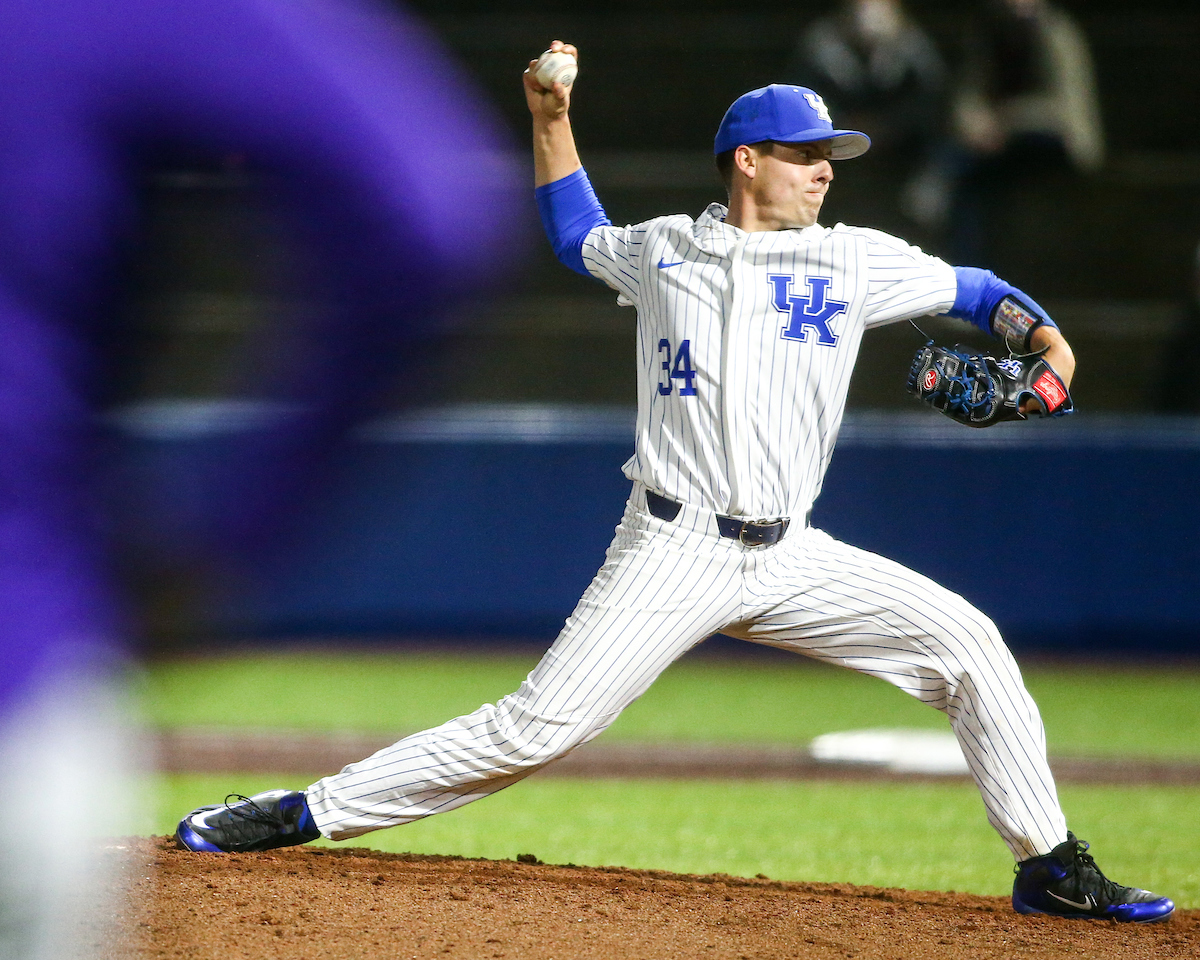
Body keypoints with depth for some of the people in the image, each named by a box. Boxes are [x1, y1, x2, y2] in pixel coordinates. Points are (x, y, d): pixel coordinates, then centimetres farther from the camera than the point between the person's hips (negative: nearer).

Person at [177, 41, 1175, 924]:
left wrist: (1043, 334, -3)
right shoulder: (660, 248, 7)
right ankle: (304, 814, -7)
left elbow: (971, 289, 16)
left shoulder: (855, 261, 7)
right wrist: (551, 119, 21)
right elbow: (578, 236, 28)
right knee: (536, 728, -12)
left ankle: (1049, 864, 2)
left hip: (792, 558, 2)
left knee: (968, 644, -9)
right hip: (671, 554, -2)